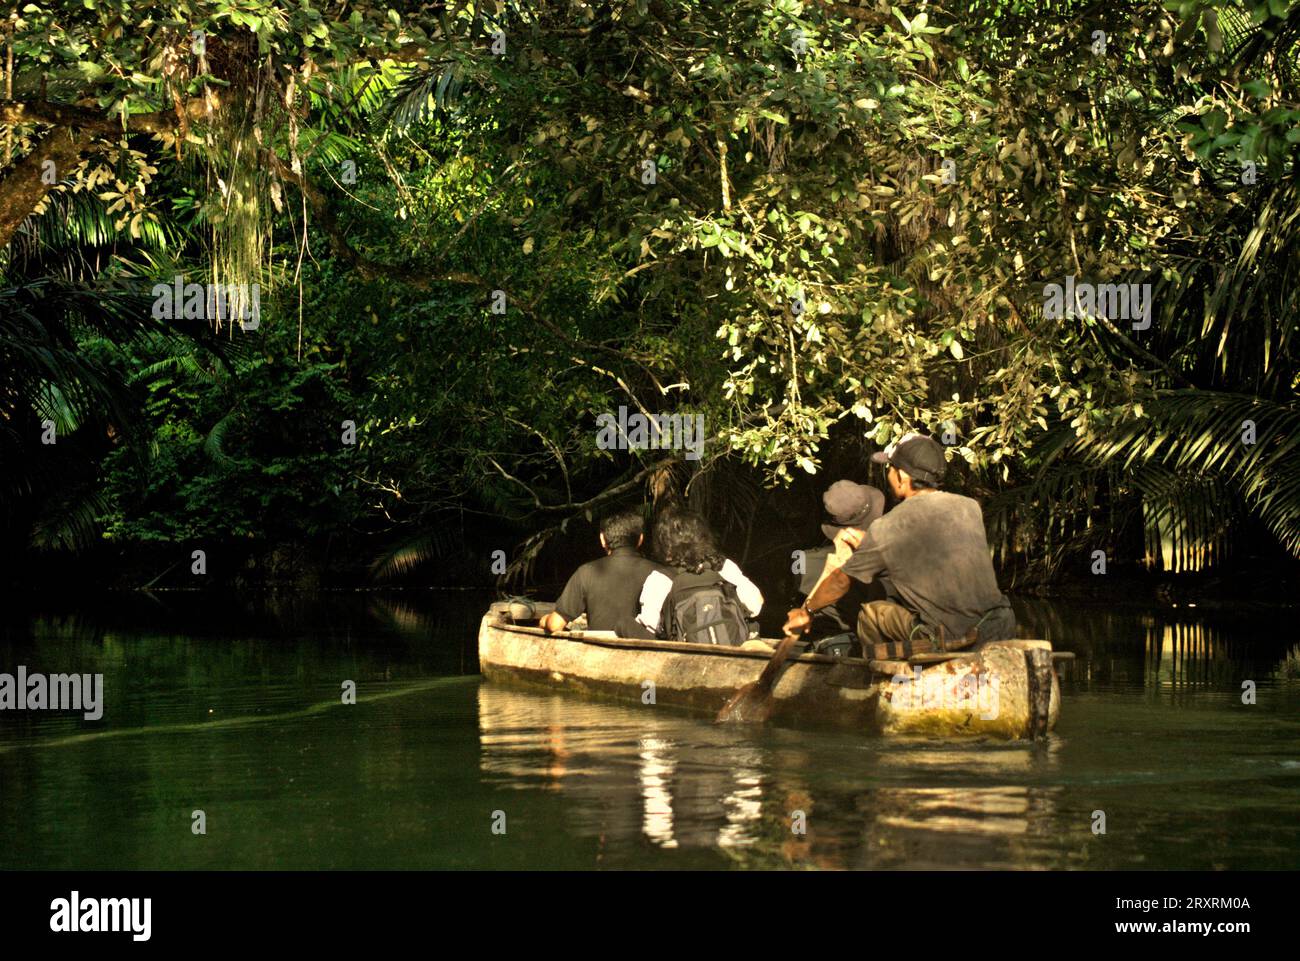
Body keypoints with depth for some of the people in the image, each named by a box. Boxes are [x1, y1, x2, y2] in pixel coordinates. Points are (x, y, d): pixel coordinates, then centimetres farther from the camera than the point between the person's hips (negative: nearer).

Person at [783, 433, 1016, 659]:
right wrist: (866, 543, 40)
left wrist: (806, 611, 33)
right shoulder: (970, 508, 8)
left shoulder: (886, 529, -4)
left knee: (870, 616, 17)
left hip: (946, 643, -5)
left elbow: (840, 582, 13)